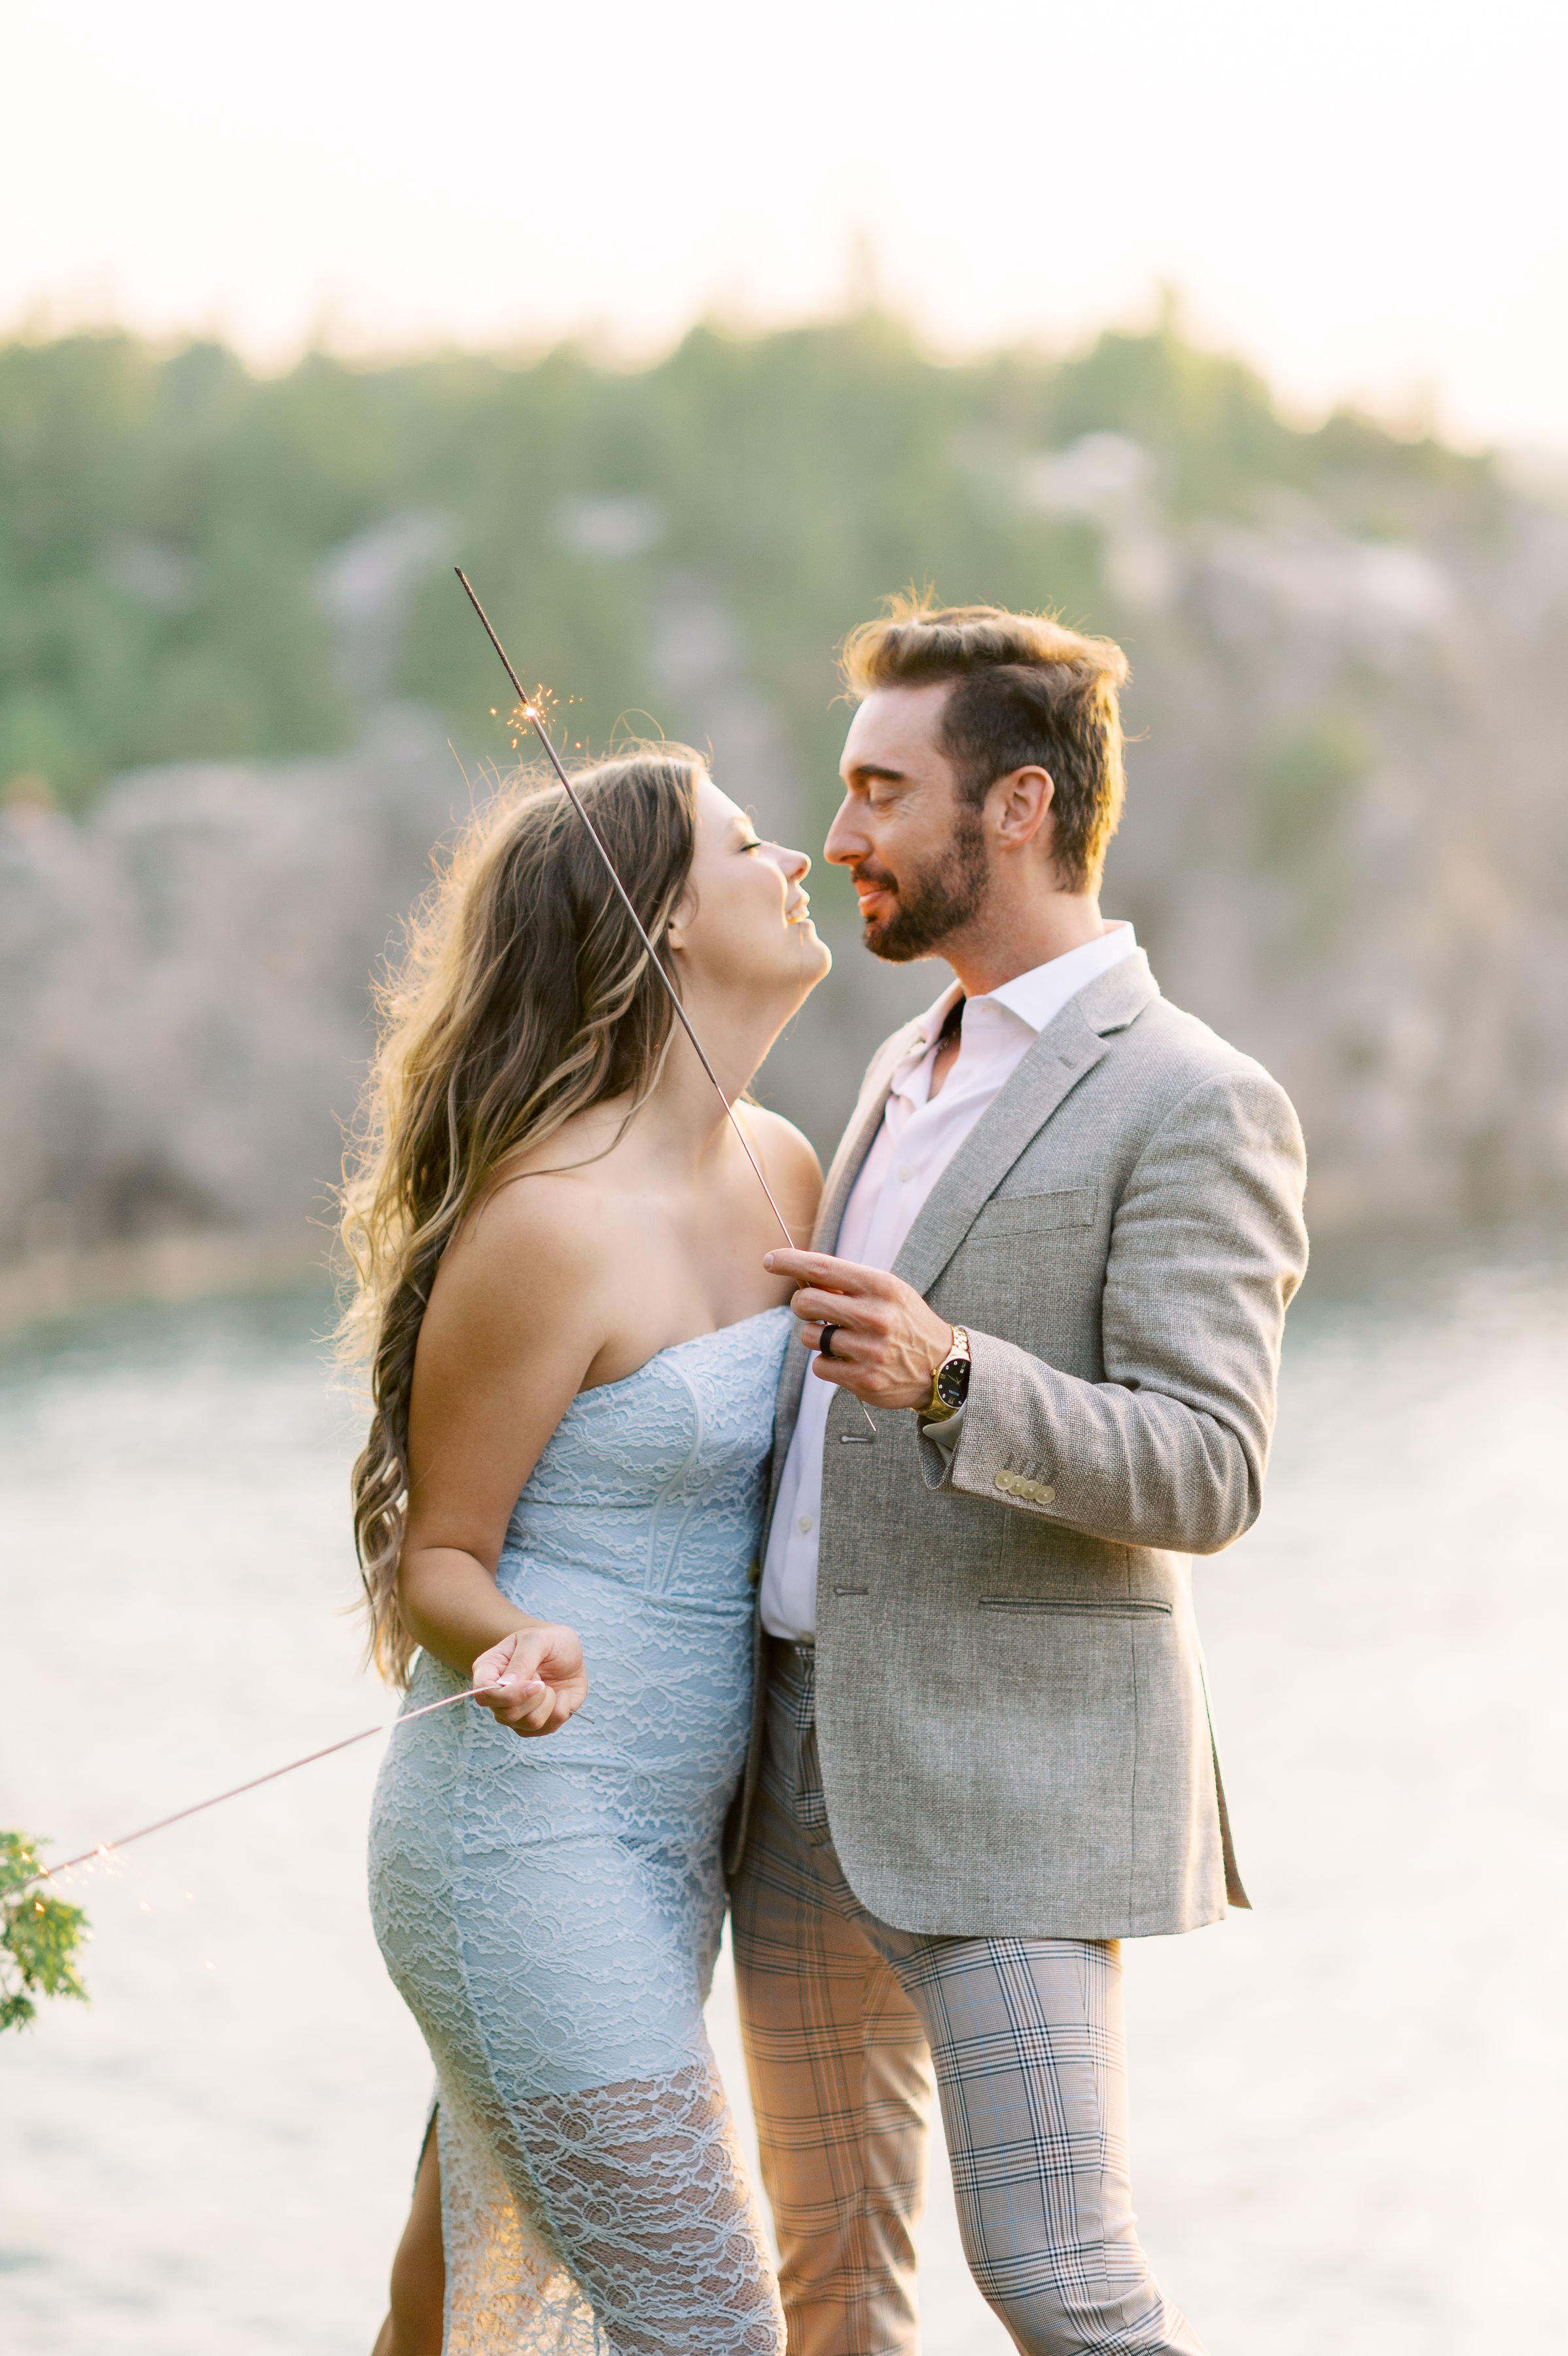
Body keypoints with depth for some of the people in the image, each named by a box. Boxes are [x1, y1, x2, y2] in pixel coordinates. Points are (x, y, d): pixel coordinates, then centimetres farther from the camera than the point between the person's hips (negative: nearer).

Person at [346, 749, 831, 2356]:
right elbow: (435, 1557, -11)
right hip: (530, 1844, -8)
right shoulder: (545, 1219, -17)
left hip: (663, 1849, 8)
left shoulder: (782, 1171, 8)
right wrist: (512, 1651, -30)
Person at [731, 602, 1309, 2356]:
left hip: (1009, 1782, -8)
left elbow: (1203, 1476, -20)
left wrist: (943, 1375, -35)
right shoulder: (917, 1071, 17)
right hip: (804, 1769, 9)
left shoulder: (1193, 1107, -11)